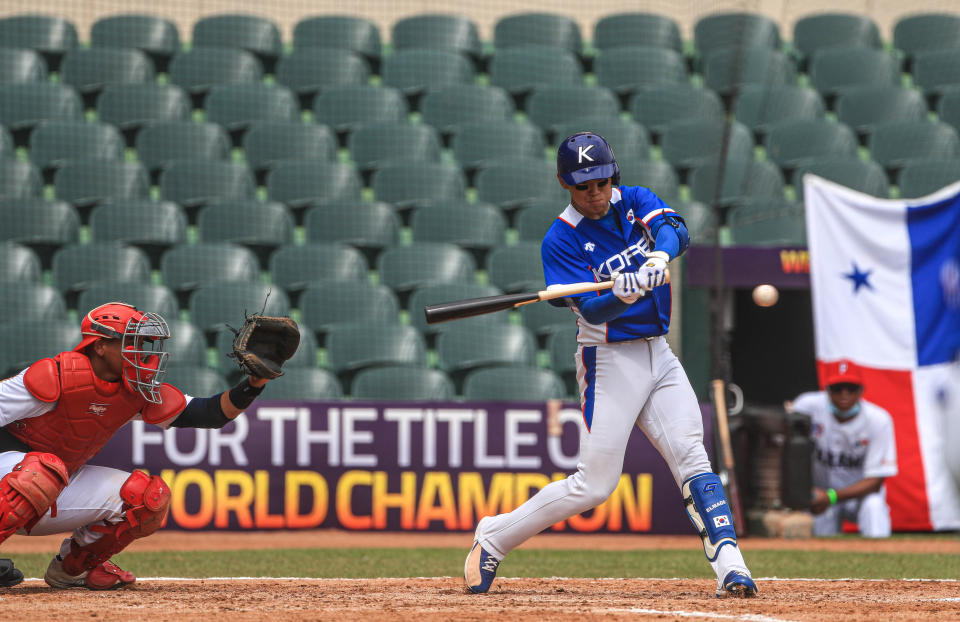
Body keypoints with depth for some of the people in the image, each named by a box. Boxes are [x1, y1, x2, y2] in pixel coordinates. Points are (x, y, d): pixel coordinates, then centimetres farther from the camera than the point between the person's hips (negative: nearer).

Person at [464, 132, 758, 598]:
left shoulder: (635, 202, 5)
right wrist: (621, 295, -41)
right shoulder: (561, 240, -10)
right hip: (609, 361, -5)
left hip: (659, 354, 5)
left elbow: (675, 229, -16)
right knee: (595, 484, -6)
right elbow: (592, 310, -20)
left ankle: (729, 565, -18)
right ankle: (494, 536, 10)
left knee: (691, 455, -11)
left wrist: (659, 255, -37)